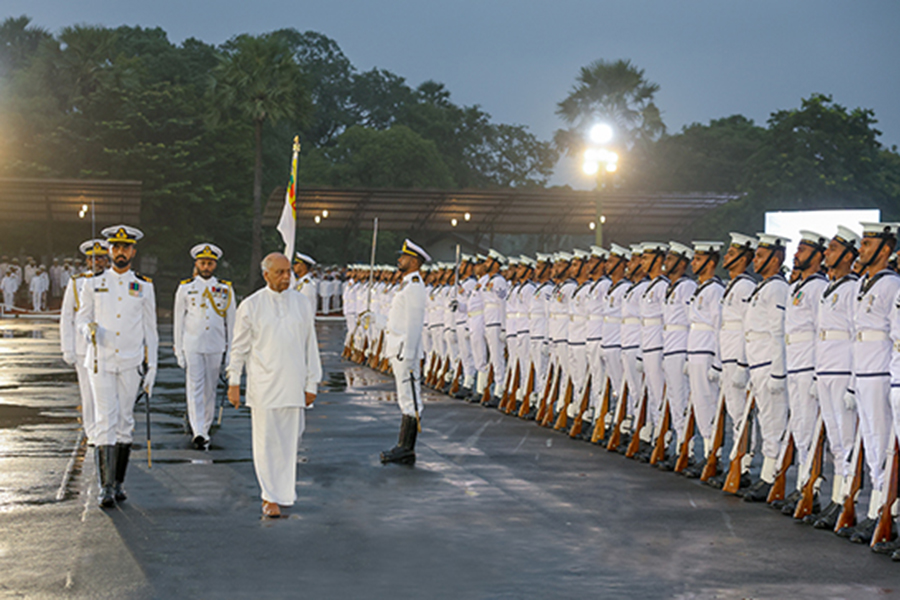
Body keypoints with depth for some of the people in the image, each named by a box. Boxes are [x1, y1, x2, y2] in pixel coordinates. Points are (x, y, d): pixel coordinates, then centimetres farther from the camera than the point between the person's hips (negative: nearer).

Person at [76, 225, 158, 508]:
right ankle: (106, 487, -12)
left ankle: (119, 483, 15)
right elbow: (81, 317, 10)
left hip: (131, 363, 1)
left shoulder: (144, 287, 6)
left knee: (125, 422, 5)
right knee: (105, 420, -9)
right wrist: (88, 329, -14)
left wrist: (152, 366, 3)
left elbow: (150, 329, 8)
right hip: (101, 362, -1)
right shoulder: (94, 284, 5)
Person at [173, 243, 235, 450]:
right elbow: (178, 321, 5)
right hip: (191, 347, -2)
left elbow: (231, 322, 9)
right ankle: (198, 432, -18)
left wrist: (230, 351, 5)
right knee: (194, 388, -10)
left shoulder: (226, 290, 5)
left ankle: (204, 429, 21)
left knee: (210, 390, 9)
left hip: (215, 347, 2)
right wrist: (178, 351, 1)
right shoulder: (185, 289, 3)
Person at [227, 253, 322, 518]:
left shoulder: (302, 304, 7)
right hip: (263, 385, -2)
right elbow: (239, 347, 4)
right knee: (266, 441, -2)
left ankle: (282, 492, 21)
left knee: (289, 441, 6)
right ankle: (271, 498, 5)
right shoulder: (250, 306, 0)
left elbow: (310, 346, 10)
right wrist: (233, 383, 1)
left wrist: (311, 384, 7)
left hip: (293, 385, 2)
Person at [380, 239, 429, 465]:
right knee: (406, 400, 11)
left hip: (406, 350, -11)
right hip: (399, 350, 11)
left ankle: (406, 449, -5)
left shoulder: (415, 286, -15)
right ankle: (404, 448, 14)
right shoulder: (406, 284, 17)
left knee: (409, 399, -7)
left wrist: (407, 356, -22)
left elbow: (413, 324, -20)